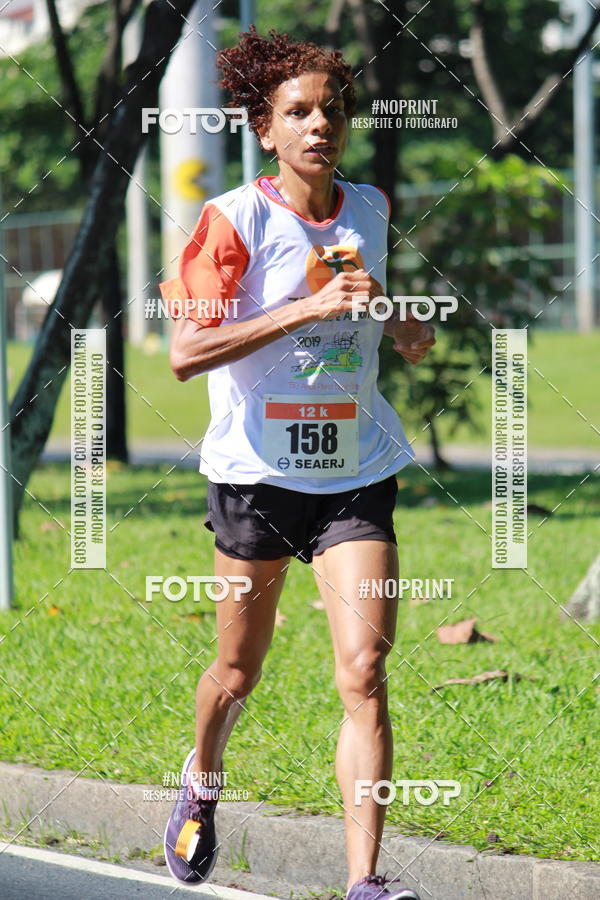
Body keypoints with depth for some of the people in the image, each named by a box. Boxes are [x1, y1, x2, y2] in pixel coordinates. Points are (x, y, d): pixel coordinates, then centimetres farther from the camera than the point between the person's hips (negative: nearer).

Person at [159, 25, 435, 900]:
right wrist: (311, 308, -27)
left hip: (356, 471, 3)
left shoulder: (371, 210, 6)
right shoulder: (234, 220, -10)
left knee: (365, 672, -12)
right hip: (257, 468, -3)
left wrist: (402, 331, 3)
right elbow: (185, 352, -22)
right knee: (239, 671, 12)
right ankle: (201, 782, 45)